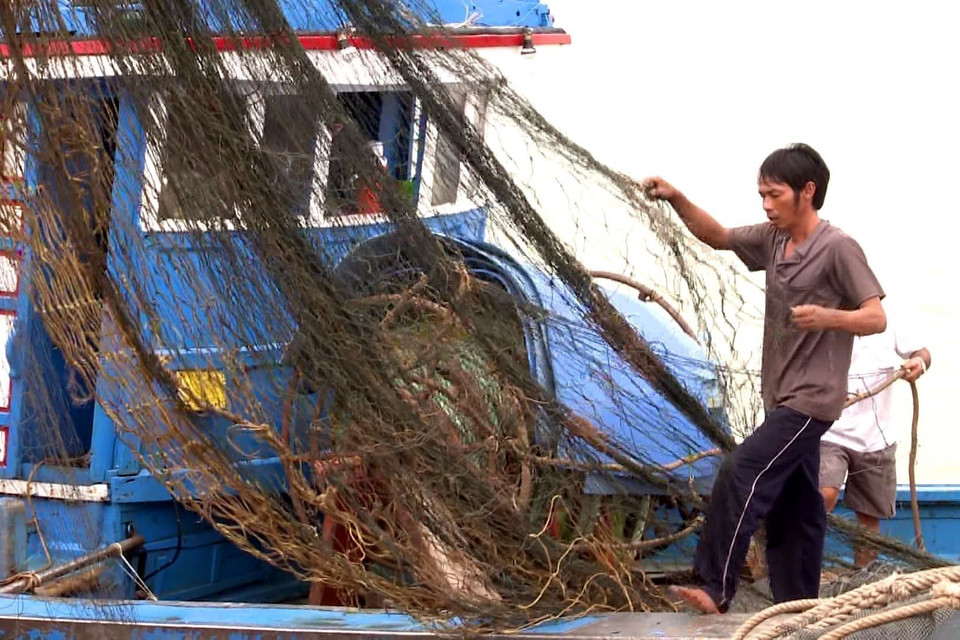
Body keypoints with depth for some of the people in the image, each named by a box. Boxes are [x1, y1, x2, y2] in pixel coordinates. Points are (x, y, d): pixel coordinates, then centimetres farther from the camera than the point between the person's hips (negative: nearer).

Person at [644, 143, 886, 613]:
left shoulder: (838, 249, -14)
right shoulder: (772, 240, 9)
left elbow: (876, 318, -14)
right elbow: (718, 237, 20)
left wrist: (827, 316, -34)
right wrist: (677, 200, 3)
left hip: (812, 399, -8)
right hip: (782, 398, 9)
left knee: (740, 474, -20)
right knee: (792, 509, 11)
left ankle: (714, 588, -20)